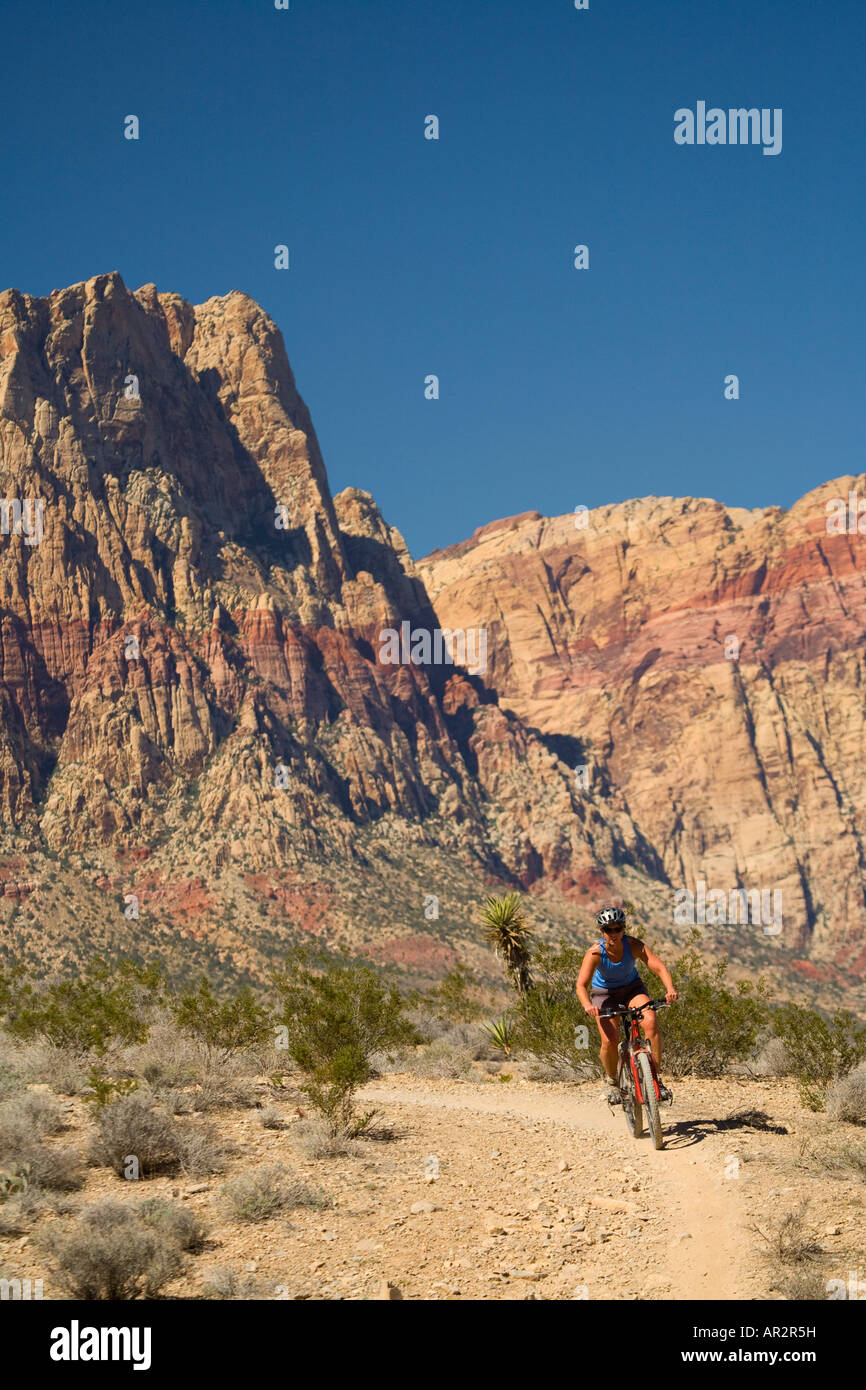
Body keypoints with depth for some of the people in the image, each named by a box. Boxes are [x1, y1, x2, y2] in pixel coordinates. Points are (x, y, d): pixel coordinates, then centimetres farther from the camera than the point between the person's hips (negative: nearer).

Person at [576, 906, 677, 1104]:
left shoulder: (633, 945, -24)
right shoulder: (595, 952, -27)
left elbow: (659, 967, -32)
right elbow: (581, 985, -34)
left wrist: (670, 989, -51)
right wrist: (588, 1005, -54)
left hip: (632, 989, 1)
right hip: (605, 993, -1)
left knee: (650, 1021, -27)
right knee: (610, 1040, -20)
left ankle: (656, 1078, -17)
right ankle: (611, 1081, 12)